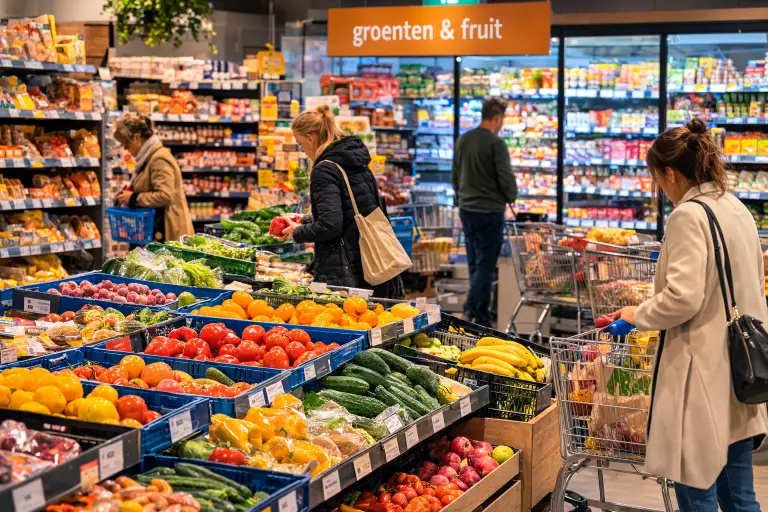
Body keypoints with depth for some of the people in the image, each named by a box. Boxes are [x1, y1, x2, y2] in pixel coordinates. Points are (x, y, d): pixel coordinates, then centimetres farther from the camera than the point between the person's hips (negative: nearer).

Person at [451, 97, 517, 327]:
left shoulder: (463, 140, 7)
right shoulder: (496, 144, -15)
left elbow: (454, 176, 14)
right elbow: (506, 179, -15)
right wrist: (511, 197, 4)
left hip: (466, 210, 7)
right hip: (490, 211, -7)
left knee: (475, 263, 14)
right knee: (485, 265, -3)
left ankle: (481, 318, 19)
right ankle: (472, 308, -13)